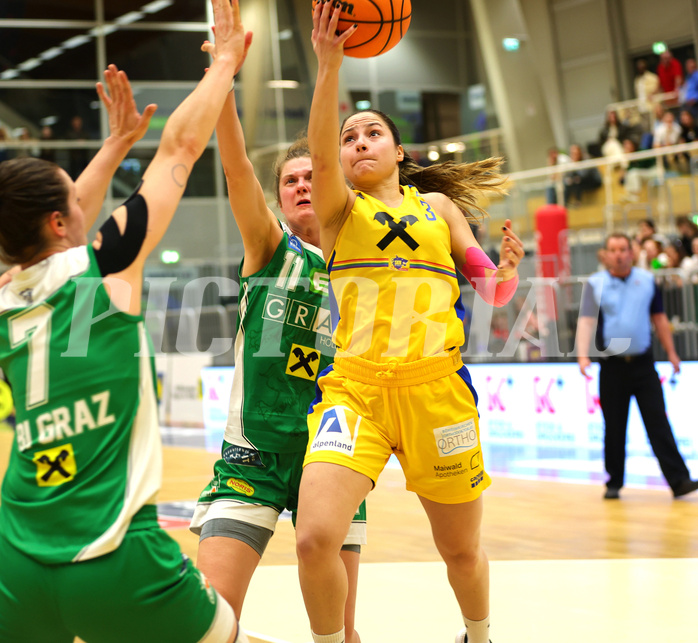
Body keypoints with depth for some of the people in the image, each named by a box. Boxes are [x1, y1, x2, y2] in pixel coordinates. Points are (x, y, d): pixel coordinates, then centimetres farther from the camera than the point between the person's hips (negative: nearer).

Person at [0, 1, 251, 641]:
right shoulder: (104, 269, -4)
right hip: (116, 563, -4)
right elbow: (180, 146, 6)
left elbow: (65, 227, 31)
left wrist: (118, 141, 40)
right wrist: (227, 58, 18)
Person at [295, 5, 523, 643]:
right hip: (354, 386, -1)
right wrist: (329, 65, -27)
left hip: (436, 387, 2)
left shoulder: (436, 205, 15)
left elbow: (491, 289, 10)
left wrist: (506, 271, -15)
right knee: (316, 539, -21)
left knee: (462, 552, 13)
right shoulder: (340, 209, 9)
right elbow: (319, 152, -13)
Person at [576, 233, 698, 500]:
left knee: (658, 422, -5)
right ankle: (614, 483, 16)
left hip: (643, 363, 1)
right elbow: (586, 320, -8)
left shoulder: (647, 280, 8)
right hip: (612, 365, -1)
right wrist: (583, 355, -22)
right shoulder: (595, 284, 1)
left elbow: (659, 318, 14)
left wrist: (671, 352, 12)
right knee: (614, 428, 5)